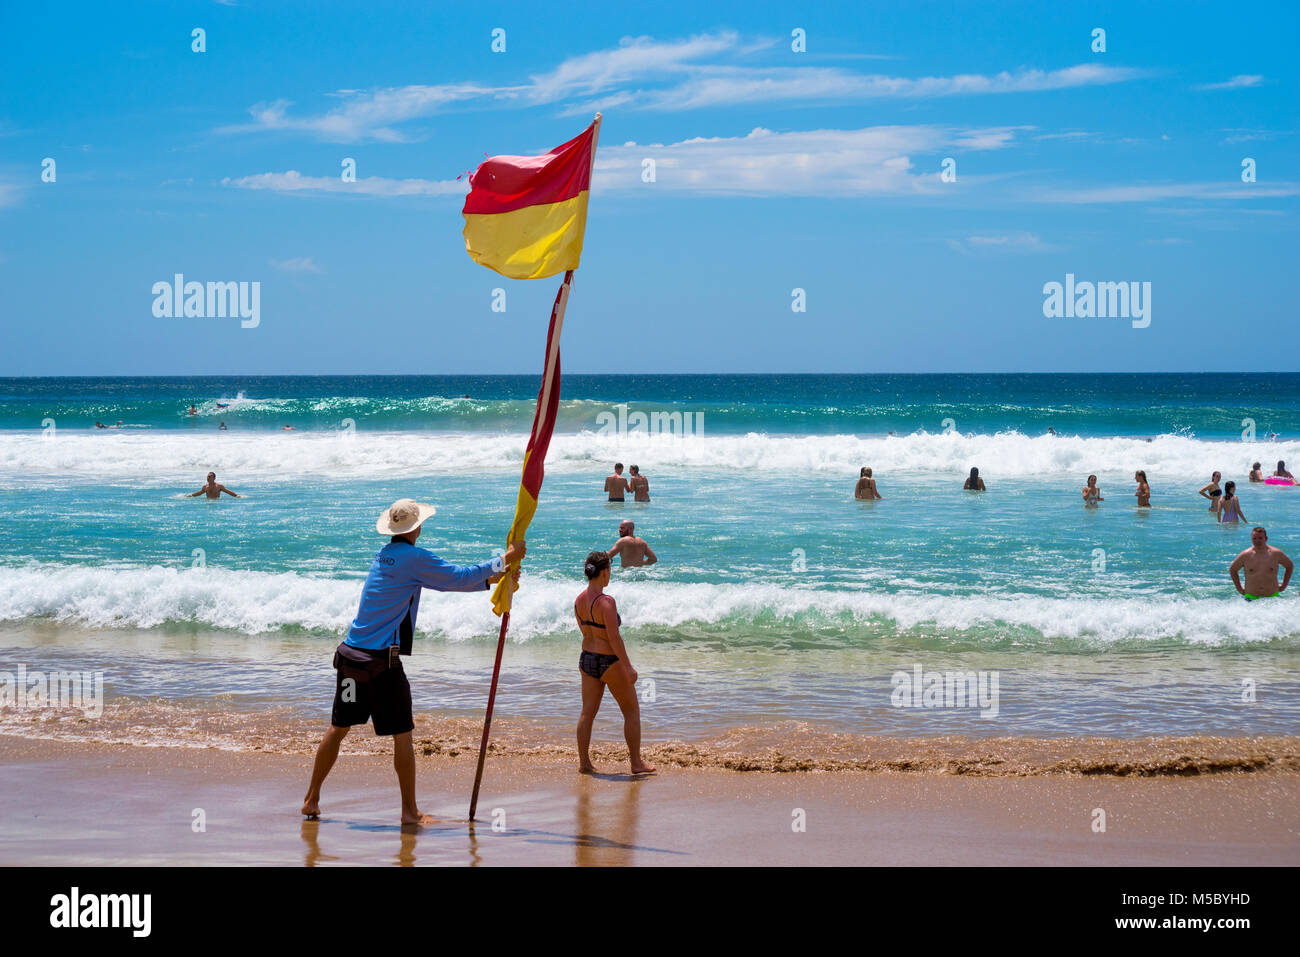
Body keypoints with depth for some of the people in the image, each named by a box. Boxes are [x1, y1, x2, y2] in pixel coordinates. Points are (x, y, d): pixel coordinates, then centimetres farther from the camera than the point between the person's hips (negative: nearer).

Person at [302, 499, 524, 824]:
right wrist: (504, 560, 1)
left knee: (338, 729, 15)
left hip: (350, 653, 8)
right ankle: (410, 812, 7)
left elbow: (444, 581, 20)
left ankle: (311, 799, 20)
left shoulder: (384, 555, 15)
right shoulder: (414, 558, -10)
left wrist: (491, 579, 18)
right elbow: (459, 578, -8)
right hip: (382, 662, -8)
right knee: (402, 736, 2)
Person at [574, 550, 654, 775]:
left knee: (587, 713, 10)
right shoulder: (606, 601, -22)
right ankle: (636, 763, 11)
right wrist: (628, 667, -18)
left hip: (587, 658, 7)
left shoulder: (579, 600, 2)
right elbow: (614, 638, -24)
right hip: (609, 662, -7)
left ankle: (584, 762, 12)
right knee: (632, 711, 7)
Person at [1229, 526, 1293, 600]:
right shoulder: (1245, 555, -3)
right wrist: (1239, 588, 7)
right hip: (1251, 597, 0)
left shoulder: (1276, 553, -2)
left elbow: (1290, 566, 14)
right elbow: (1232, 570, 12)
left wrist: (1283, 586, 9)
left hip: (1272, 596, 0)